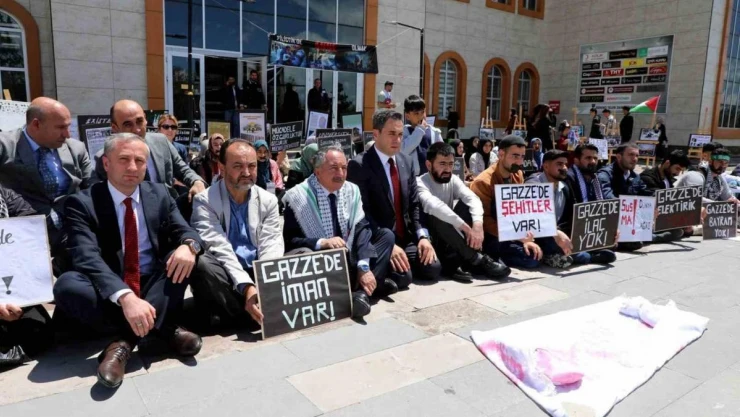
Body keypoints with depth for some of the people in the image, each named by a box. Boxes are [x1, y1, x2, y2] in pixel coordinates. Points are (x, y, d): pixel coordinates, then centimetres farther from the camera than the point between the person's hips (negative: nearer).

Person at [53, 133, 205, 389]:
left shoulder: (159, 195, 5)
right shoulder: (81, 203, -8)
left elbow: (185, 231, -1)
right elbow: (88, 258, -22)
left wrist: (189, 244, -29)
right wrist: (125, 296, -40)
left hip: (156, 286, 3)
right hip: (109, 293, -3)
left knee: (185, 254, -21)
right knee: (66, 285, -30)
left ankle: (126, 341, -29)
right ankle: (164, 328, -26)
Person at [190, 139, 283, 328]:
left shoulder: (268, 200, 6)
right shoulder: (205, 201, -5)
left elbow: (271, 246, -4)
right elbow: (219, 249, -18)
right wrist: (246, 286, -33)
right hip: (227, 278, -3)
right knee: (203, 265, -36)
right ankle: (265, 316, -24)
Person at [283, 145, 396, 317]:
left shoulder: (352, 190, 1)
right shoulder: (298, 196, -12)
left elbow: (362, 229, -8)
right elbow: (289, 241, -15)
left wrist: (364, 267, -23)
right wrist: (322, 242, -32)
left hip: (349, 259, 5)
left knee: (386, 235, -8)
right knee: (301, 253, -36)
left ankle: (362, 292, -26)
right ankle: (374, 284, -29)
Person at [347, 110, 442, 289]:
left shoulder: (405, 161, 11)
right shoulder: (359, 165, -12)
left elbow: (415, 204, 10)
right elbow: (362, 213, -17)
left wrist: (422, 236, -5)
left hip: (406, 238, 7)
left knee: (432, 268, -11)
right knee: (403, 276, -24)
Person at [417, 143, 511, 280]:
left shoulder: (453, 180, 1)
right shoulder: (420, 183, -17)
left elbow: (473, 199, -17)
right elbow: (435, 206, -38)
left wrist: (478, 225, -37)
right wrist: (466, 228, -42)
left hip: (451, 239, 5)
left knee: (466, 205, -15)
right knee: (437, 215, -34)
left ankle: (454, 260, -25)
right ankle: (476, 259, -30)